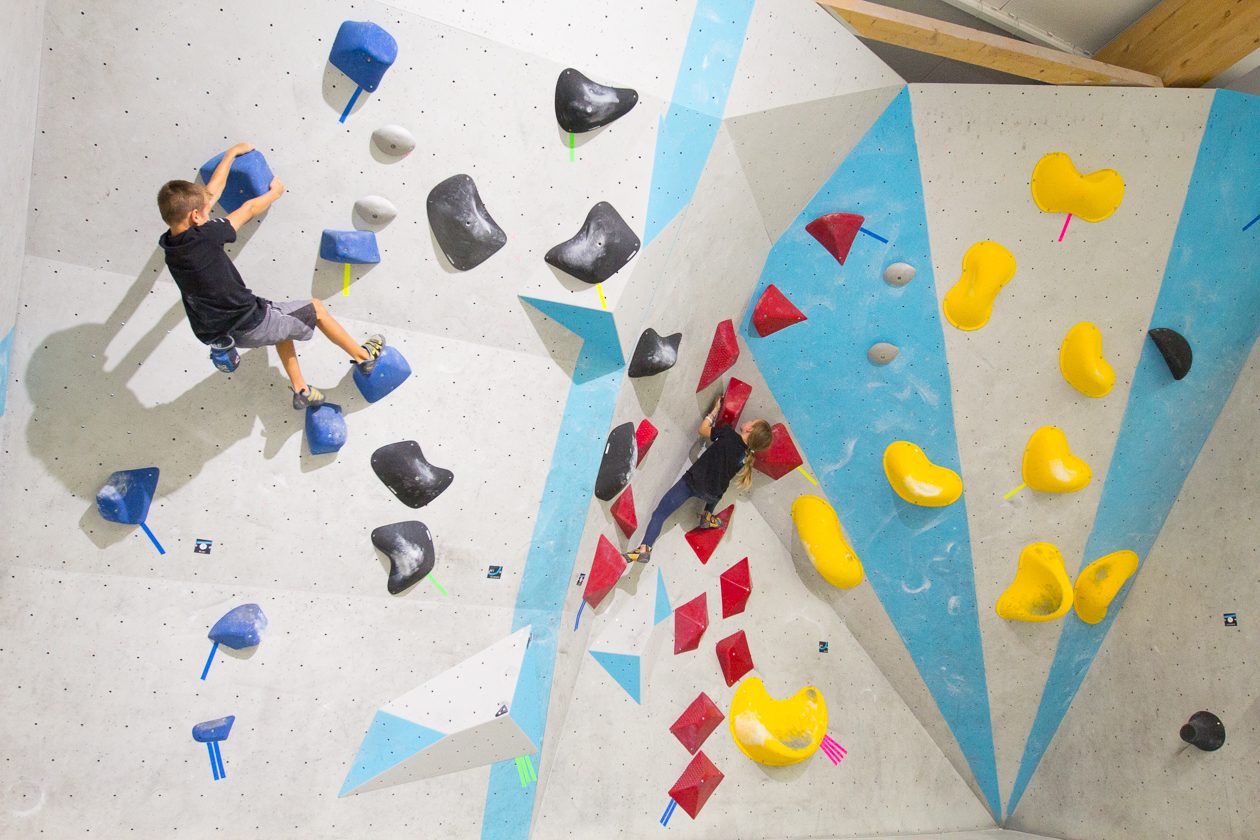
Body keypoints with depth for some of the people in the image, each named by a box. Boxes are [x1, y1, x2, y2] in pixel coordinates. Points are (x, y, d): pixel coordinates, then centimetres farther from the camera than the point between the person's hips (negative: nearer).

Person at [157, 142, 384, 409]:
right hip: (251, 325, -8)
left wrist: (231, 154, 17)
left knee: (282, 321, 34)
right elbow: (249, 210, -6)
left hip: (221, 333, 8)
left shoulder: (169, 243, -2)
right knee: (316, 308, 14)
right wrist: (275, 192, 14)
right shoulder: (205, 237, -23)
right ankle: (364, 356, 28)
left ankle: (300, 390, 38)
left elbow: (211, 192, 8)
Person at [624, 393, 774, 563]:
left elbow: (703, 430, 0)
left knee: (660, 513, 1)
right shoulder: (747, 455, 1)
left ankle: (644, 549, -5)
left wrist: (716, 409, 9)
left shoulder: (730, 435, -13)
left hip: (693, 482, -5)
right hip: (713, 494, 5)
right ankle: (707, 517, 43)